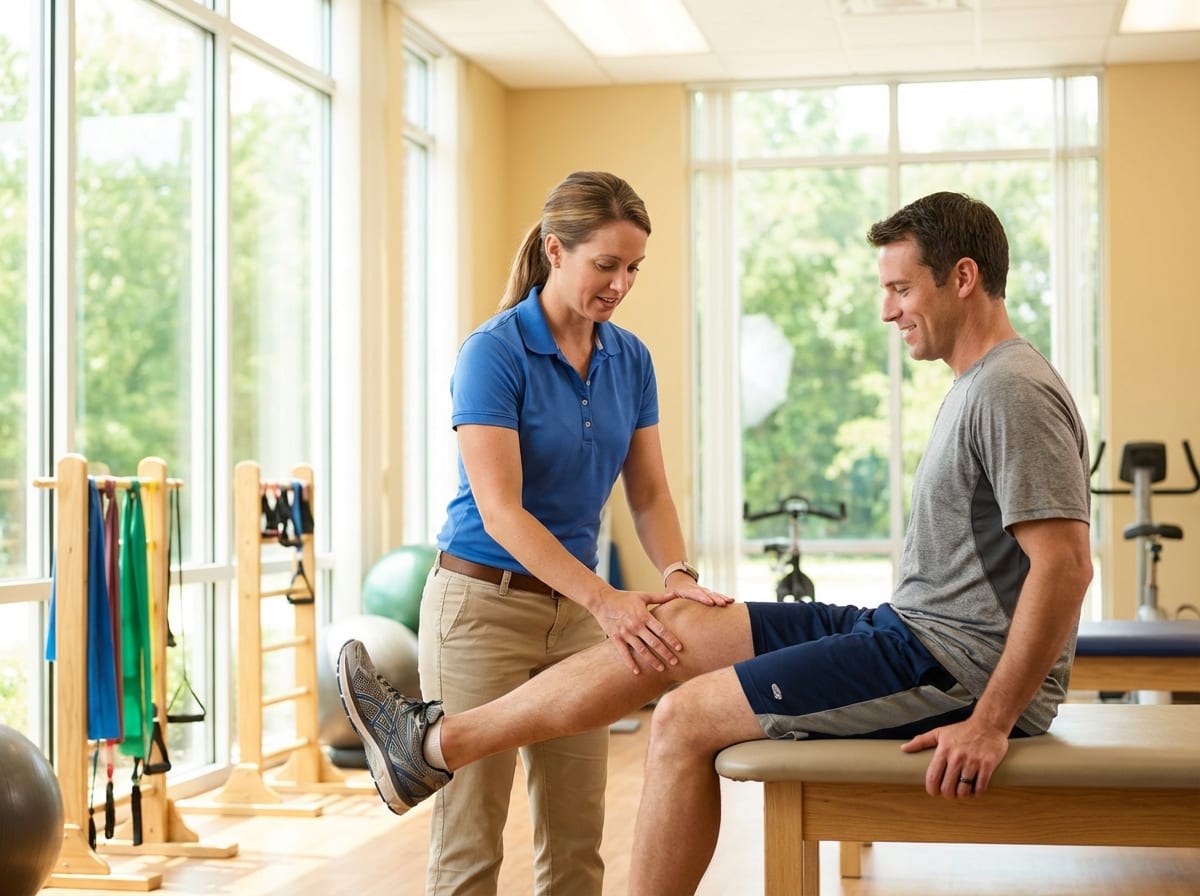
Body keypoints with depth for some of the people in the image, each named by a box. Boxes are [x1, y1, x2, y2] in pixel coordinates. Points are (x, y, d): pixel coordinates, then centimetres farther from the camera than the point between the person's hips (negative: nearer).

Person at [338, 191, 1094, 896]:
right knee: (676, 629, 7)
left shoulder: (1015, 392, -18)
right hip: (911, 631, 10)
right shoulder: (980, 385, 16)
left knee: (685, 719, -11)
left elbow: (1065, 563, -26)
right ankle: (435, 745, 13)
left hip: (957, 666, -10)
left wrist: (992, 723, -27)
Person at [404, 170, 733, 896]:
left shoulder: (630, 359, 3)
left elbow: (649, 493, 3)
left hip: (575, 608, 6)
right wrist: (604, 598, -34)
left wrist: (677, 576, -18)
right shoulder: (492, 354, -17)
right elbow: (500, 512, -24)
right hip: (484, 604, -6)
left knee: (578, 837, 9)